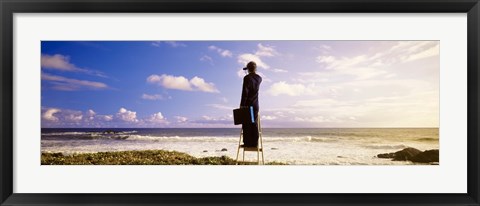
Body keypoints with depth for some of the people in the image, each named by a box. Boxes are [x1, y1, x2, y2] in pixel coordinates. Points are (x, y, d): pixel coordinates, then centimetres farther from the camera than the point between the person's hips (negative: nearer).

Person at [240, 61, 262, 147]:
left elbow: (245, 92, -14)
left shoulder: (247, 78, -10)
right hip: (255, 105, 5)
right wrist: (253, 73, 25)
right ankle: (254, 143, 7)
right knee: (254, 124, 8)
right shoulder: (259, 78, 7)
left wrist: (242, 104, -10)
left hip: (247, 104, -5)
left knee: (246, 124, -2)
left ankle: (247, 143, -3)